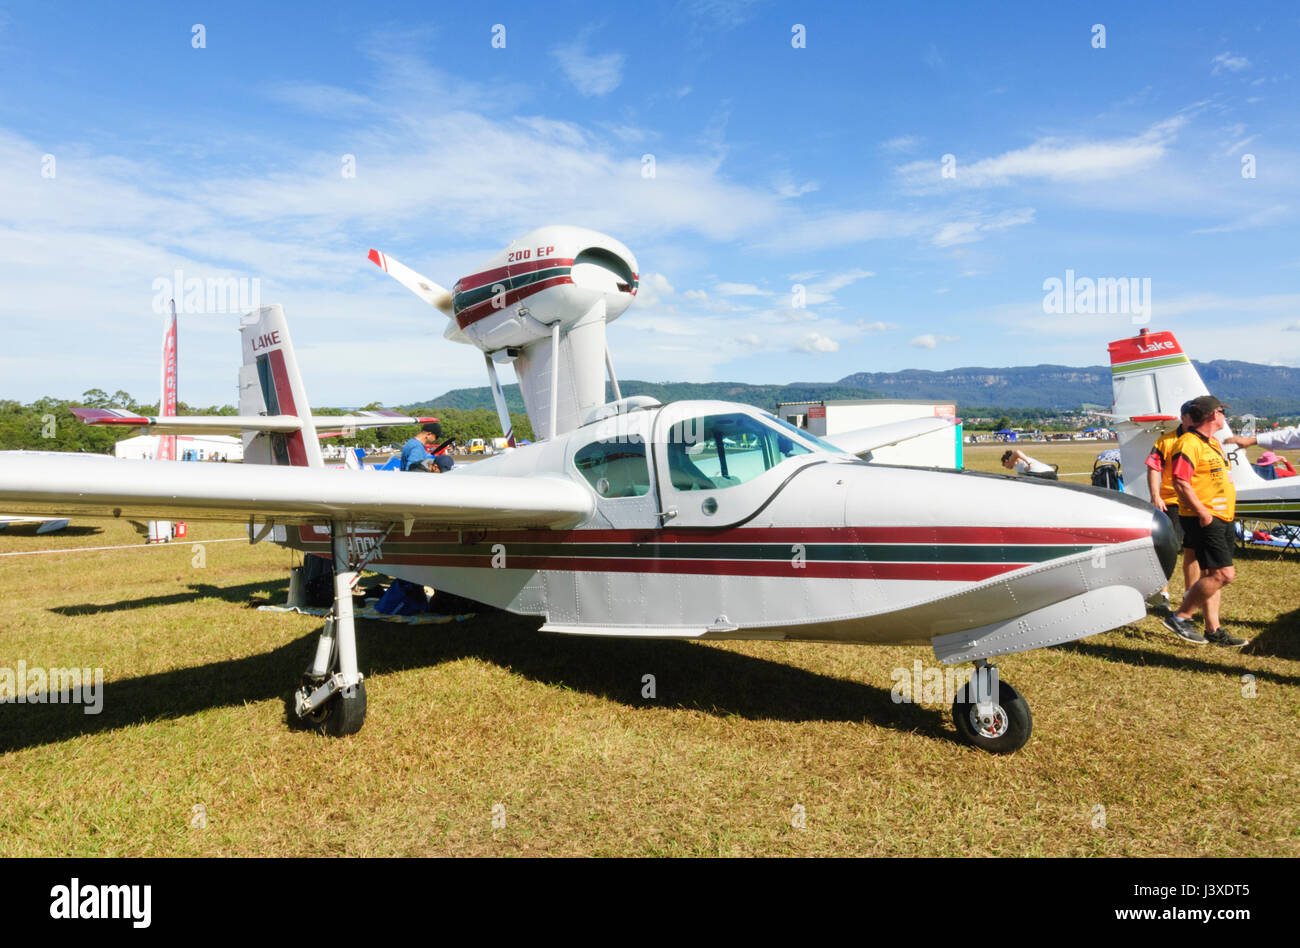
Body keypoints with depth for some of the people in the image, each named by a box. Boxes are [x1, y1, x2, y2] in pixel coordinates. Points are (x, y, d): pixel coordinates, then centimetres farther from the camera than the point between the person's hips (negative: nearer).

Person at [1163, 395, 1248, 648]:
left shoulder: (1213, 443, 18)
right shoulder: (1189, 443, -15)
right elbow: (1180, 483, -24)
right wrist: (1203, 513, -23)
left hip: (1221, 520, 10)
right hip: (1205, 520, -10)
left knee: (1211, 575, 12)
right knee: (1223, 574, -13)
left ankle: (1213, 630, 18)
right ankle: (1180, 617, -5)